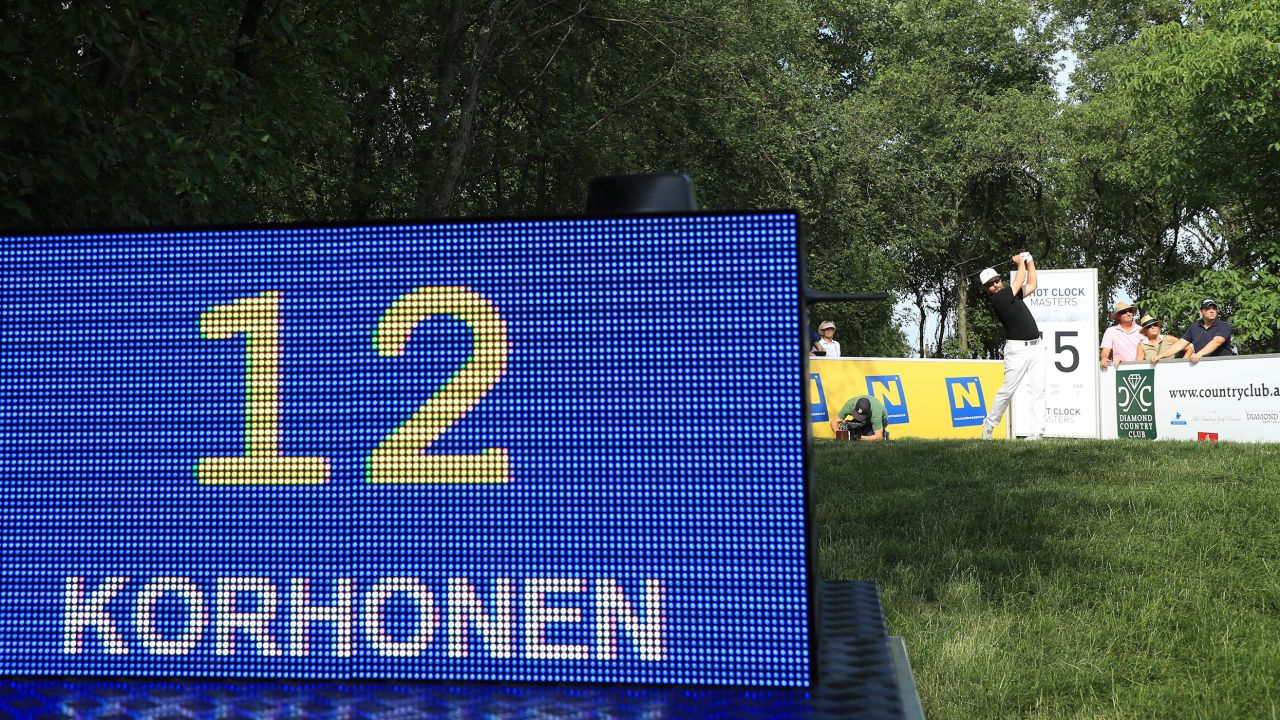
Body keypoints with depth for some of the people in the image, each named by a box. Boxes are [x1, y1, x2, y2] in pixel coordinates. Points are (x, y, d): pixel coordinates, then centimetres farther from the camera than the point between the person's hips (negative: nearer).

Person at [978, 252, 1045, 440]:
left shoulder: (1011, 295, 15)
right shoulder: (996, 299, -10)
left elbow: (1031, 286, 26)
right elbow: (1020, 281, -2)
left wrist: (1029, 262, 22)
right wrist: (1020, 263, 15)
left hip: (1035, 347, 7)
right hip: (1017, 349, -7)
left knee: (1038, 389, -3)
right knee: (1007, 390, -3)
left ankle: (1037, 431, -6)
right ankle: (989, 424, 15)